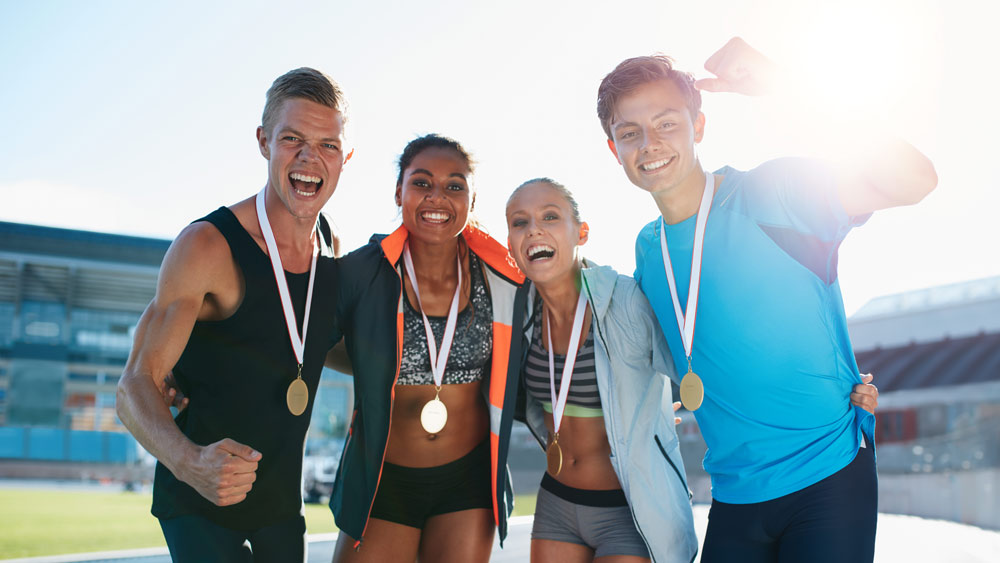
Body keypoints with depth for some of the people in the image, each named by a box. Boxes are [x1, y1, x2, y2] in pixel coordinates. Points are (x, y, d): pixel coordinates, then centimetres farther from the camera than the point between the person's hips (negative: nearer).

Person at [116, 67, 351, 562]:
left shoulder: (330, 249, 1)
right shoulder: (208, 246, -18)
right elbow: (136, 387, -22)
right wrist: (190, 460, -40)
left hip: (281, 502, 6)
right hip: (199, 502, -6)